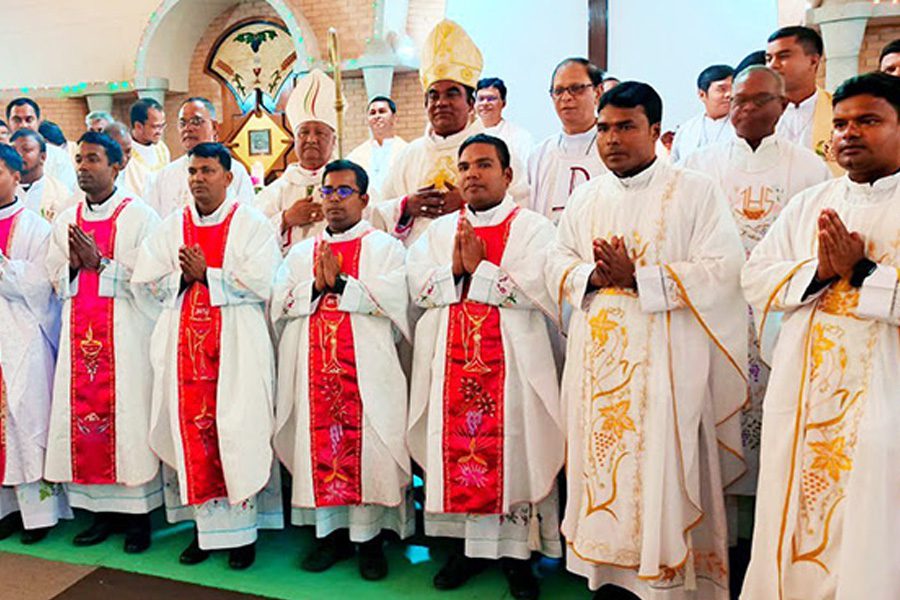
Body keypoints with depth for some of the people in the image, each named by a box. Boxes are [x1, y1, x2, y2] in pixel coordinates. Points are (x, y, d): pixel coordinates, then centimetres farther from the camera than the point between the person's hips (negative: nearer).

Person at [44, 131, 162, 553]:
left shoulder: (139, 216, -1)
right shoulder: (66, 220, 15)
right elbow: (55, 281, 15)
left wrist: (100, 263, -13)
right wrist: (73, 265, -5)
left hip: (126, 334, -5)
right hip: (79, 335, 5)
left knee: (127, 414, -3)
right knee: (82, 414, 5)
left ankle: (138, 514, 7)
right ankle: (102, 510, 17)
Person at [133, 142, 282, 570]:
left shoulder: (251, 225, -1)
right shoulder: (172, 226, 12)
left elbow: (261, 284, -12)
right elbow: (144, 281, 8)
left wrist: (205, 274, -10)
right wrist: (183, 277, -6)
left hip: (237, 345, -4)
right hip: (184, 342, 4)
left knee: (236, 433, -2)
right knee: (193, 430, 4)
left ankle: (241, 532, 10)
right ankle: (205, 526, 17)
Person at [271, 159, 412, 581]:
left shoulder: (385, 247, 5)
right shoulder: (301, 253, 18)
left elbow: (393, 300, -11)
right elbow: (279, 304, 7)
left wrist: (338, 282, -12)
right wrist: (315, 286, -9)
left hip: (367, 370, -3)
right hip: (313, 369, 4)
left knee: (367, 447, -2)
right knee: (319, 444, 5)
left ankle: (370, 538, 11)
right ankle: (331, 533, 19)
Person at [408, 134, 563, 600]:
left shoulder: (532, 227, 2)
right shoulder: (439, 230, 15)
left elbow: (539, 289, -13)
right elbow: (418, 285, 5)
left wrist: (479, 268, -12)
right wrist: (455, 268, -12)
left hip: (512, 360, -3)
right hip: (451, 360, 4)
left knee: (511, 449, 0)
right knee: (456, 446, 6)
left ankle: (517, 553, 14)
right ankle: (468, 544, 21)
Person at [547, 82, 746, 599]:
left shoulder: (696, 191, -2)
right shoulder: (587, 197, 14)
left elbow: (722, 270, -12)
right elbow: (558, 262, 13)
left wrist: (637, 278, -17)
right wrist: (591, 276, -9)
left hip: (664, 359, -4)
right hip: (597, 358, 5)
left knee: (661, 470, -1)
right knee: (601, 463, 9)